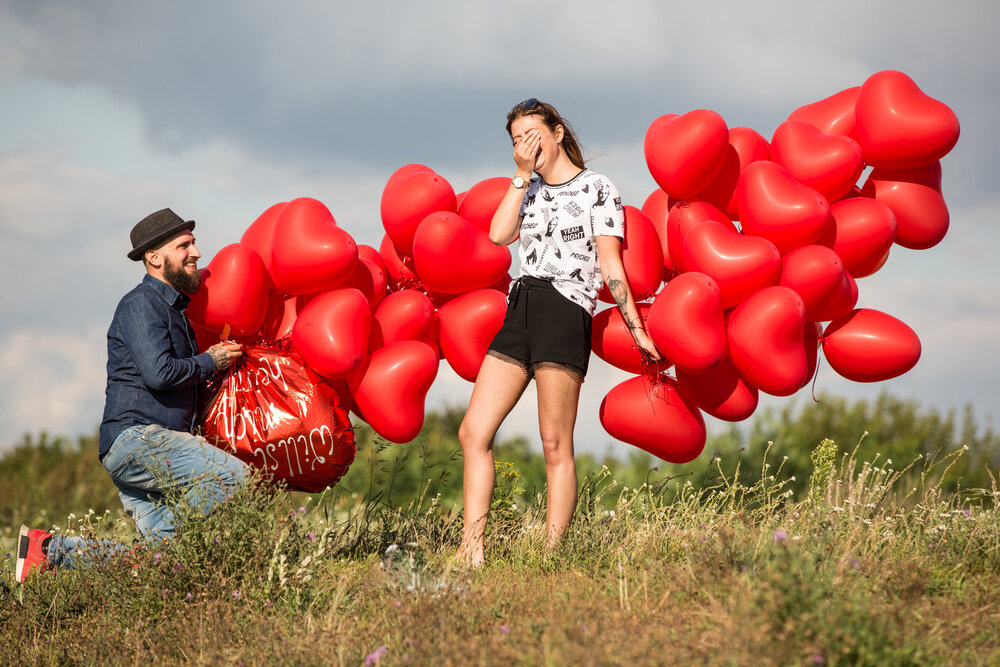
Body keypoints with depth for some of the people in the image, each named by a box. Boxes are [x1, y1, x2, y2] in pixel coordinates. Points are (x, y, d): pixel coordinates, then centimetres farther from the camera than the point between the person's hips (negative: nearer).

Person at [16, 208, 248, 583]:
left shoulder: (173, 308, 25)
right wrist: (210, 363, -5)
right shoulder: (141, 305, -6)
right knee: (233, 476, -23)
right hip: (135, 437, -9)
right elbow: (159, 372, -19)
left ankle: (51, 550, 3)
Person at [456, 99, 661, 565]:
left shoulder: (597, 189, 5)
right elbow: (499, 234, 3)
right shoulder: (529, 190, 22)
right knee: (473, 432, -4)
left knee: (555, 445, -8)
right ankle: (471, 553, -4)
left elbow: (610, 266, 2)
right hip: (520, 312, 6)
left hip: (566, 312, -6)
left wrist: (636, 329, -2)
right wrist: (522, 174, 2)